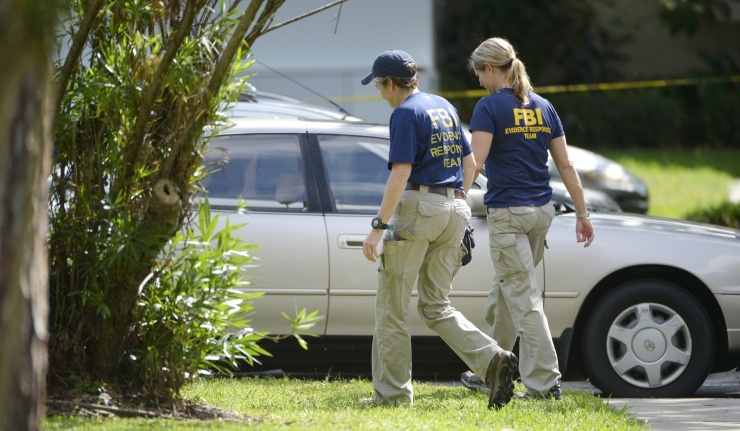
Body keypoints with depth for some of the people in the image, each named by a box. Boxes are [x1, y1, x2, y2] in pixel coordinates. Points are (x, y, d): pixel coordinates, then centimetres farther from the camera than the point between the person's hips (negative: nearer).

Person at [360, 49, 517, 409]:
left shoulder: (405, 113, -8)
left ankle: (393, 391, 2)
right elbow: (469, 163, 21)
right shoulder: (444, 107, 17)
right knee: (436, 306, 10)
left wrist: (379, 227, -17)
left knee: (392, 304, 1)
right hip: (455, 210, 8)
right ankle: (494, 360, -10)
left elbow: (400, 175, -17)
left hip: (418, 205, -8)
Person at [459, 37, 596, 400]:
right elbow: (565, 165, 10)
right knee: (505, 289, 20)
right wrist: (582, 212, 14)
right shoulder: (542, 108, 10)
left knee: (524, 297, -6)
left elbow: (475, 162, -17)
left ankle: (545, 381, -11)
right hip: (542, 210, 7)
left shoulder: (490, 106, -9)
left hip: (507, 213, -7)